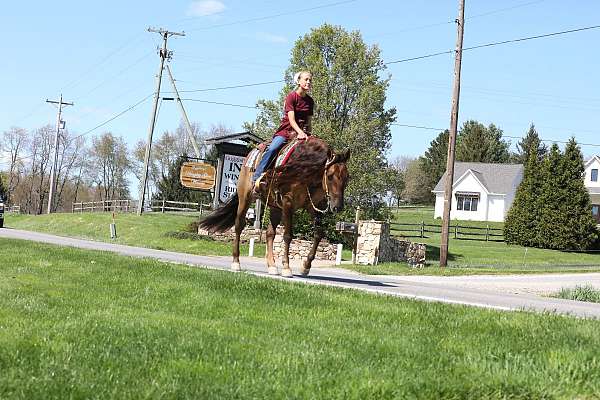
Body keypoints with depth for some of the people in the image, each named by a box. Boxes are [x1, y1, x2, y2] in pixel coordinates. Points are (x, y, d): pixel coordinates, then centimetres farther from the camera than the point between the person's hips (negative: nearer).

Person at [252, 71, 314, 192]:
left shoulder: (310, 101, 11)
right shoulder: (291, 96, -6)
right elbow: (291, 120, -15)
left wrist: (308, 135, -1)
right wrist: (300, 132, -28)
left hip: (302, 133, 6)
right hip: (286, 131, -6)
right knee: (272, 149, -29)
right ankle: (257, 177, -32)